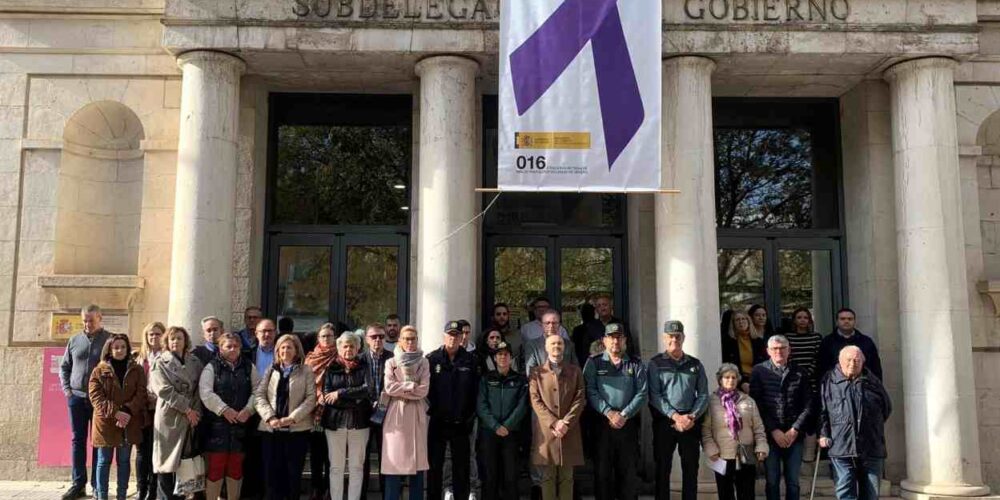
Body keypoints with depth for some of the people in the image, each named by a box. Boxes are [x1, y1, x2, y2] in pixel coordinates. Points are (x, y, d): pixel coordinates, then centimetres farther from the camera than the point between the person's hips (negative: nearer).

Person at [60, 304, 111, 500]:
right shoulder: (74, 341, 9)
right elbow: (64, 367, 16)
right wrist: (66, 389, 4)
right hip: (77, 397, 3)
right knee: (78, 440, 6)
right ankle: (78, 484, 12)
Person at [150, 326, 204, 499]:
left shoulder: (195, 363, 10)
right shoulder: (160, 363, 2)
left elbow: (200, 389, 7)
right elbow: (165, 390, -9)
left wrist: (196, 411, -7)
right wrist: (187, 409, -14)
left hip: (190, 418, 3)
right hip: (168, 417, -2)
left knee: (183, 461, 4)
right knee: (166, 460, -1)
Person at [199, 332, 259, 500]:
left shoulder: (248, 366, 10)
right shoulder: (211, 367, 1)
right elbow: (206, 393, -10)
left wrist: (248, 410, -11)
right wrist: (224, 410, -18)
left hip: (241, 423, 3)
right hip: (217, 423, -3)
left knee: (236, 466, 10)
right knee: (215, 465, -1)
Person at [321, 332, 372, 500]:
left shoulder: (363, 367, 7)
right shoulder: (331, 368, 5)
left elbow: (367, 389, -9)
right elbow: (326, 396, -6)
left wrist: (340, 394, -13)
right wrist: (355, 400, -13)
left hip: (359, 421, 0)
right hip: (335, 421, 0)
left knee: (356, 467, 5)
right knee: (336, 467, 4)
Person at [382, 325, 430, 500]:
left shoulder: (423, 363, 7)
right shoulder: (391, 363, 5)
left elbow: (424, 390, -4)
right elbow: (389, 388, -8)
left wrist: (401, 391, -7)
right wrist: (411, 386, -8)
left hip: (417, 415, 1)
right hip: (396, 415, -1)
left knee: (417, 460, 4)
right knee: (394, 461, -2)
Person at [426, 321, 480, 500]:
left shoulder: (470, 360, 2)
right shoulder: (432, 359, -2)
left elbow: (476, 389, 1)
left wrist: (471, 414, -3)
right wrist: (431, 410, -8)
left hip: (461, 423, 1)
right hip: (437, 422, -1)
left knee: (462, 466, 9)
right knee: (434, 465, 8)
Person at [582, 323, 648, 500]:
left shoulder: (635, 364, 8)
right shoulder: (594, 363, 4)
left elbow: (642, 394, 0)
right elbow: (590, 391, -7)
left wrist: (624, 415, -12)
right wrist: (609, 413, -16)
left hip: (629, 424, 1)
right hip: (602, 423, -1)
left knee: (629, 469, 6)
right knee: (603, 469, 5)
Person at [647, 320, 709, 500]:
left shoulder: (695, 364, 11)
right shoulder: (655, 364, 2)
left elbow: (703, 394, 6)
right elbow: (654, 395, -8)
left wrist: (692, 416, -10)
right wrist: (676, 416, -17)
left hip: (691, 423, 3)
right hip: (665, 422, -3)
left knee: (691, 469, 7)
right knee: (663, 468, 3)